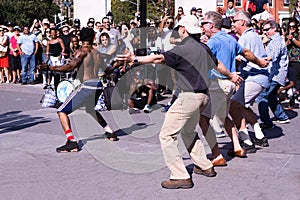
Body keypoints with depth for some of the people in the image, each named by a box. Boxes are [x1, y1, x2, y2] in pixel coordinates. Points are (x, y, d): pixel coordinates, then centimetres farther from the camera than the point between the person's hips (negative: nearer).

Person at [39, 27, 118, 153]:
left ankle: (72, 142, -17)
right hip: (98, 85, 8)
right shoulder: (97, 54, 16)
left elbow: (70, 67, -17)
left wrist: (49, 68, -17)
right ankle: (110, 133, 39)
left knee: (62, 112, -3)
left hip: (86, 85, -7)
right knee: (91, 109, 36)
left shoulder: (82, 51, -3)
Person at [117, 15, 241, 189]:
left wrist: (135, 59, -28)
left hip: (189, 96, -9)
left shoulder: (183, 49, -13)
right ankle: (205, 166, 33)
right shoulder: (204, 47, 12)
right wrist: (231, 75, 46)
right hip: (203, 95, 9)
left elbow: (159, 58, -26)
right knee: (188, 131, 28)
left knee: (167, 135, -4)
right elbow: (218, 65, 28)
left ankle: (181, 177, -7)